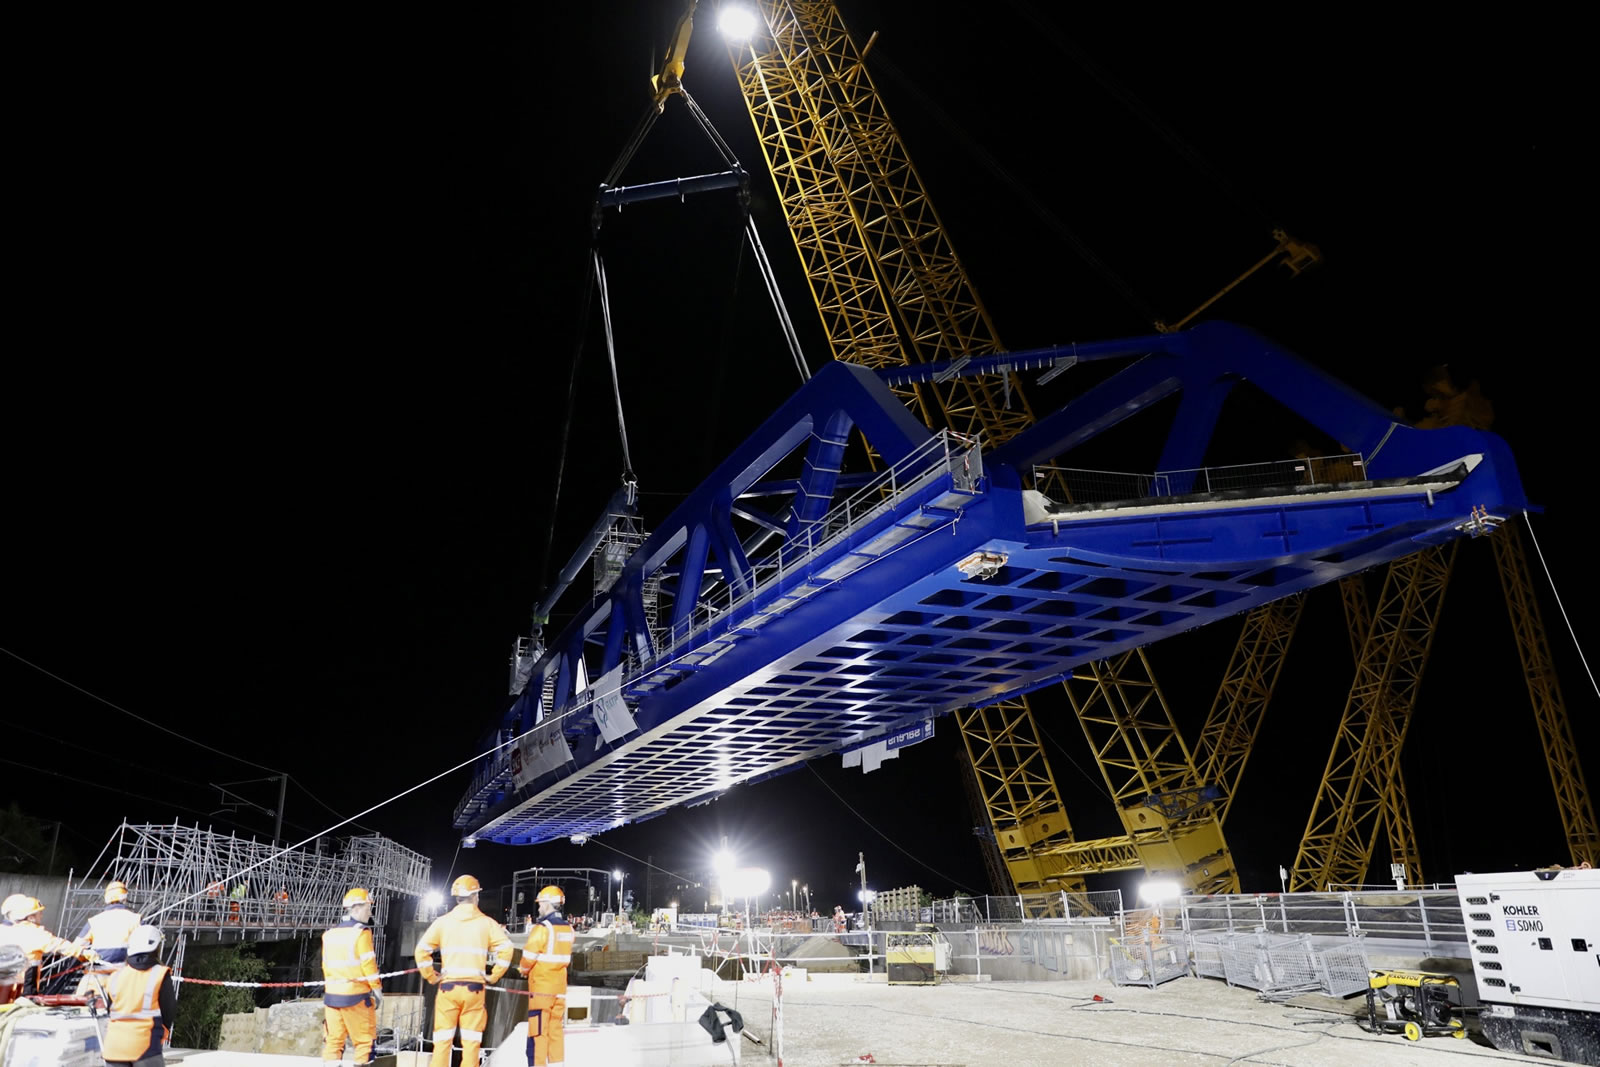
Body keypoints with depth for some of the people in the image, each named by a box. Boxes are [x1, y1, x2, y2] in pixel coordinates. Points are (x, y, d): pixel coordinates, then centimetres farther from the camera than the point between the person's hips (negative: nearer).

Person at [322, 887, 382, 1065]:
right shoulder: (361, 932, -11)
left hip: (332, 994, 6)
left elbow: (326, 966, 13)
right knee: (364, 1041, 3)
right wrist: (377, 988, -4)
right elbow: (368, 963, -12)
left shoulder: (329, 934, 9)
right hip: (356, 996, -6)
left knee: (333, 1041, 10)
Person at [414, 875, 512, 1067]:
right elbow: (506, 949, -9)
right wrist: (494, 976, 2)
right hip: (474, 988, -1)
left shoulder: (443, 921, 1)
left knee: (442, 1041, 9)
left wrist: (430, 977, 6)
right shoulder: (486, 923, -1)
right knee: (471, 1042, 7)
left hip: (448, 987, 1)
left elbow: (421, 950, -5)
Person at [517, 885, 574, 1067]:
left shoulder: (542, 929, -16)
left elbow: (528, 957, -13)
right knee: (556, 1030, 12)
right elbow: (564, 957, 9)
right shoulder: (568, 929, 5)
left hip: (540, 988, -6)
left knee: (538, 1031, 0)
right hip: (559, 988, 6)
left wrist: (523, 970, 8)